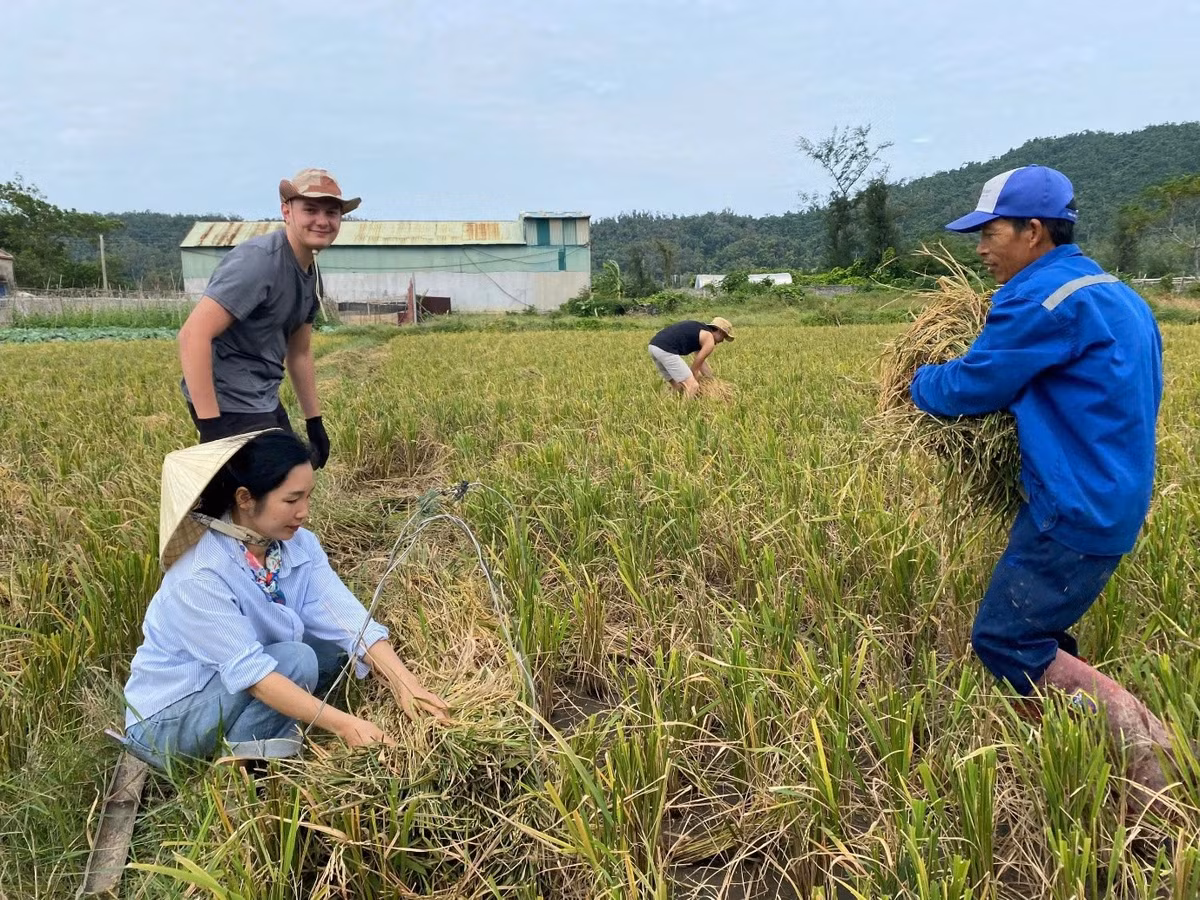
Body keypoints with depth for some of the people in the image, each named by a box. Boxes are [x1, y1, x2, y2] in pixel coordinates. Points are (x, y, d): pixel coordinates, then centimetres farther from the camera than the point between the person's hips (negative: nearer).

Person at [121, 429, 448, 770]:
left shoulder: (298, 543, -11)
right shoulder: (200, 575, -30)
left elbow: (348, 620, -18)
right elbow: (250, 671, -33)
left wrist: (407, 685, -32)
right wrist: (344, 724, -38)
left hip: (240, 689, 7)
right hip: (169, 716, -7)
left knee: (335, 647, -9)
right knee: (295, 660, -27)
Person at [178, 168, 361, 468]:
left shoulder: (312, 274, 10)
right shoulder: (258, 261, -19)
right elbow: (193, 336, -26)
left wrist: (315, 422, 19)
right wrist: (209, 425, -28)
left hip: (265, 401, 10)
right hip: (231, 405, -9)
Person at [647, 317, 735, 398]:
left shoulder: (700, 331, 29)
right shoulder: (709, 340, 2)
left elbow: (701, 362, 37)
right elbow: (695, 368, 4)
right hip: (666, 349, -10)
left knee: (678, 387, 21)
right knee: (692, 386, -4)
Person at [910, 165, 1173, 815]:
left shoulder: (1043, 299, -18)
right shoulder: (1117, 297, 14)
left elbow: (967, 389, -15)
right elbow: (1144, 395, 24)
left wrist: (917, 381, 8)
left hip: (1075, 509, -10)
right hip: (1111, 500, 10)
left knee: (1003, 641, -1)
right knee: (1038, 630, 18)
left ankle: (1141, 740, -6)